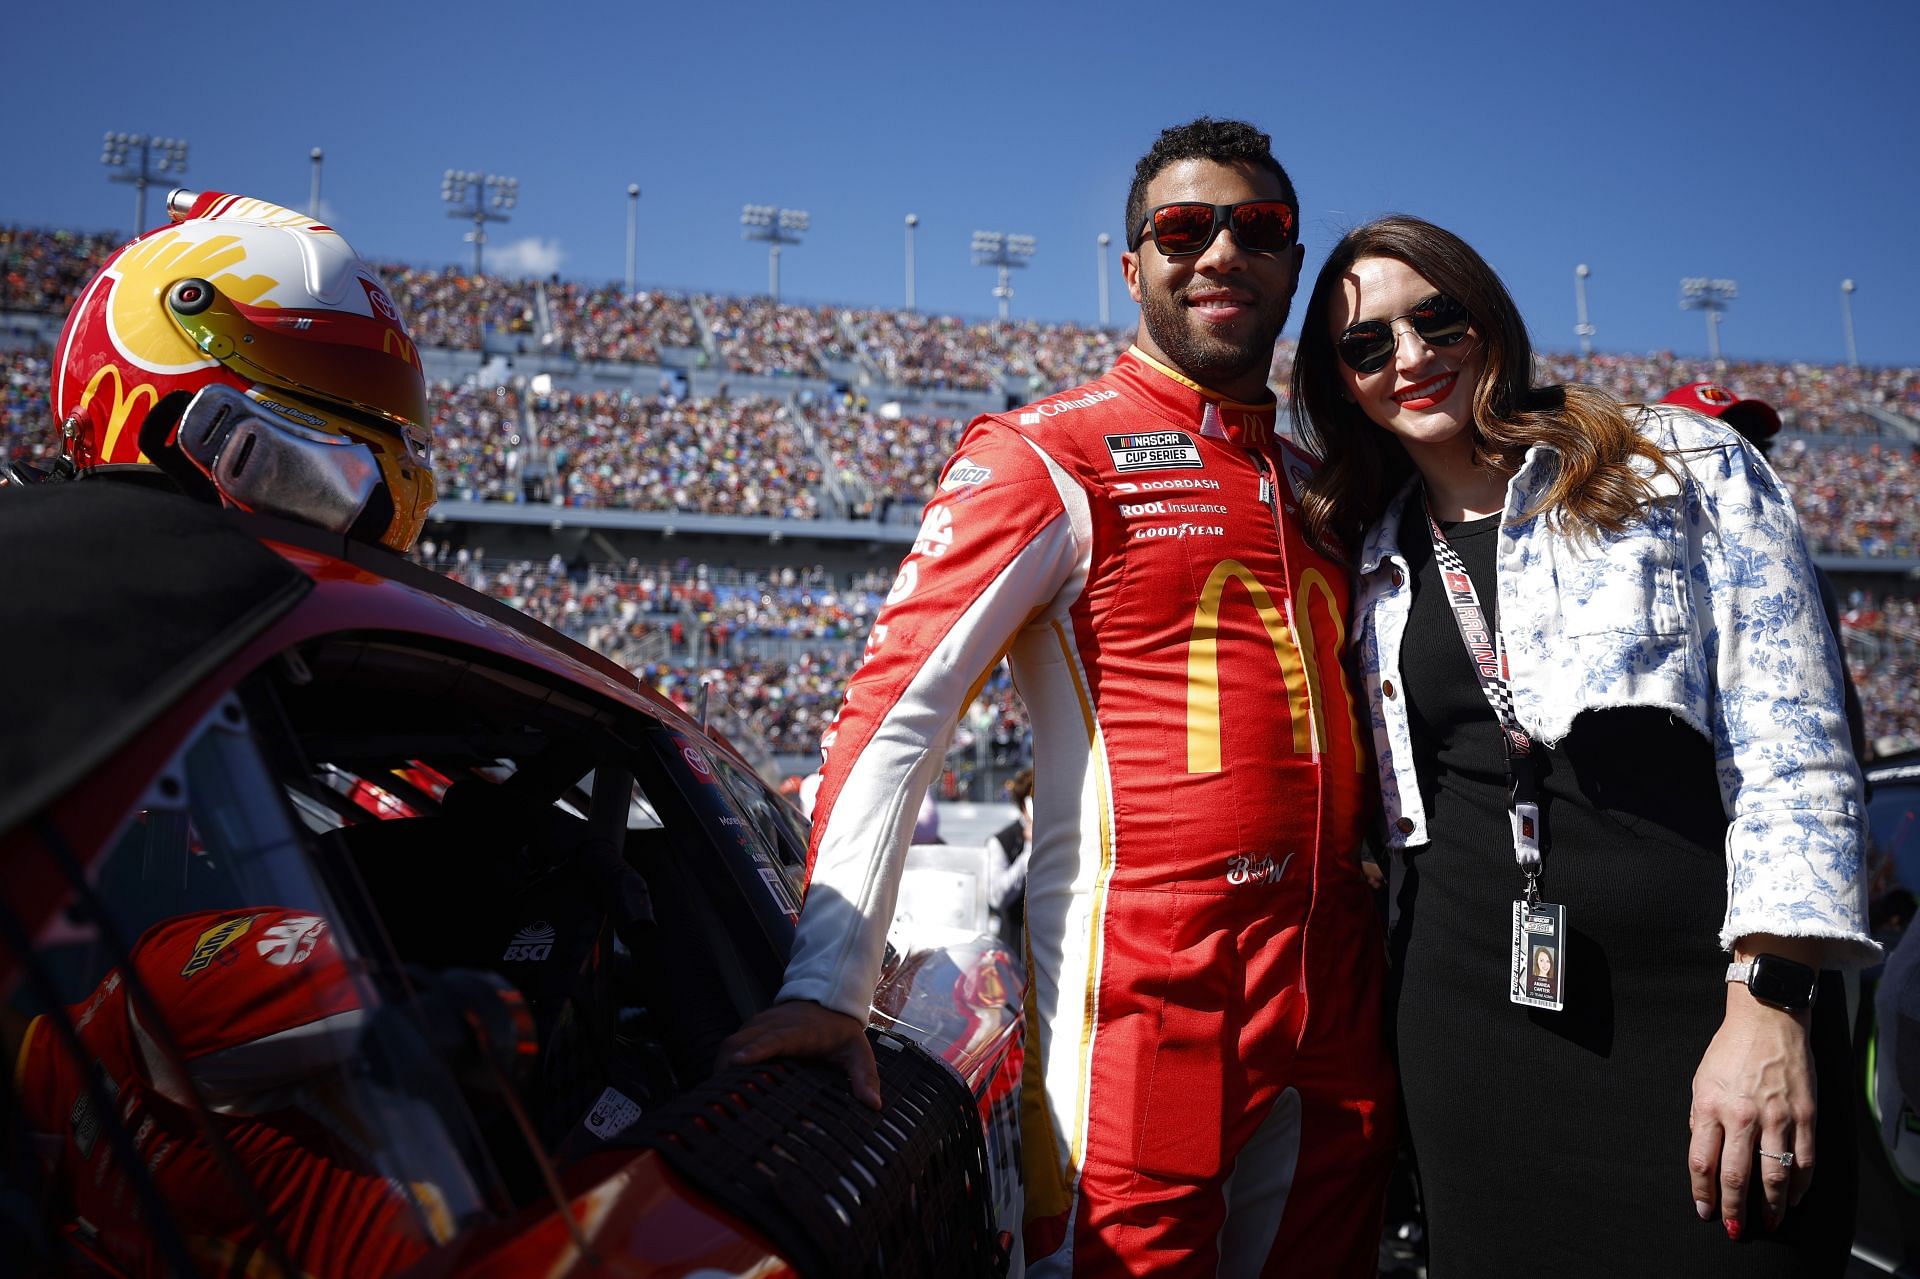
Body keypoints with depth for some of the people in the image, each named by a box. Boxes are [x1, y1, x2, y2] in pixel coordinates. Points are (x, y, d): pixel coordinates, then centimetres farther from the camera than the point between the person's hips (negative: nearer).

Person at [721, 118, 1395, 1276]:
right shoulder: (1048, 457, -7)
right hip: (1143, 983, -6)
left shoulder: (1318, 480, 14)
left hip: (1335, 972, 7)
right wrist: (828, 985, -20)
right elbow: (894, 712, -14)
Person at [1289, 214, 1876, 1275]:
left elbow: (1792, 746, -6)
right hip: (1475, 1016, 3)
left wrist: (1770, 1004, -14)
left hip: (1699, 991, -3)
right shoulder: (1370, 560, 12)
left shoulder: (1686, 469, 1)